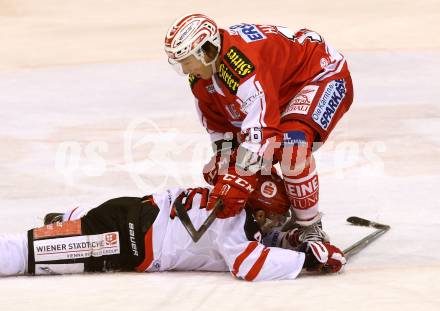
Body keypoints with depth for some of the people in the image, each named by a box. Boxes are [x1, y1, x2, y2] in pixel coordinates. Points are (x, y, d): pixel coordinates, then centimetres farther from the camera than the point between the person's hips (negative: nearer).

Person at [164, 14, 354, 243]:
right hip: (282, 95, 10)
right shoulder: (200, 79, -7)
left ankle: (311, 230, -19)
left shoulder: (241, 61, -38)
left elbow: (261, 127, -41)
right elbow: (219, 128, 4)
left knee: (291, 145, -36)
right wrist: (222, 170, -7)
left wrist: (238, 182, -42)